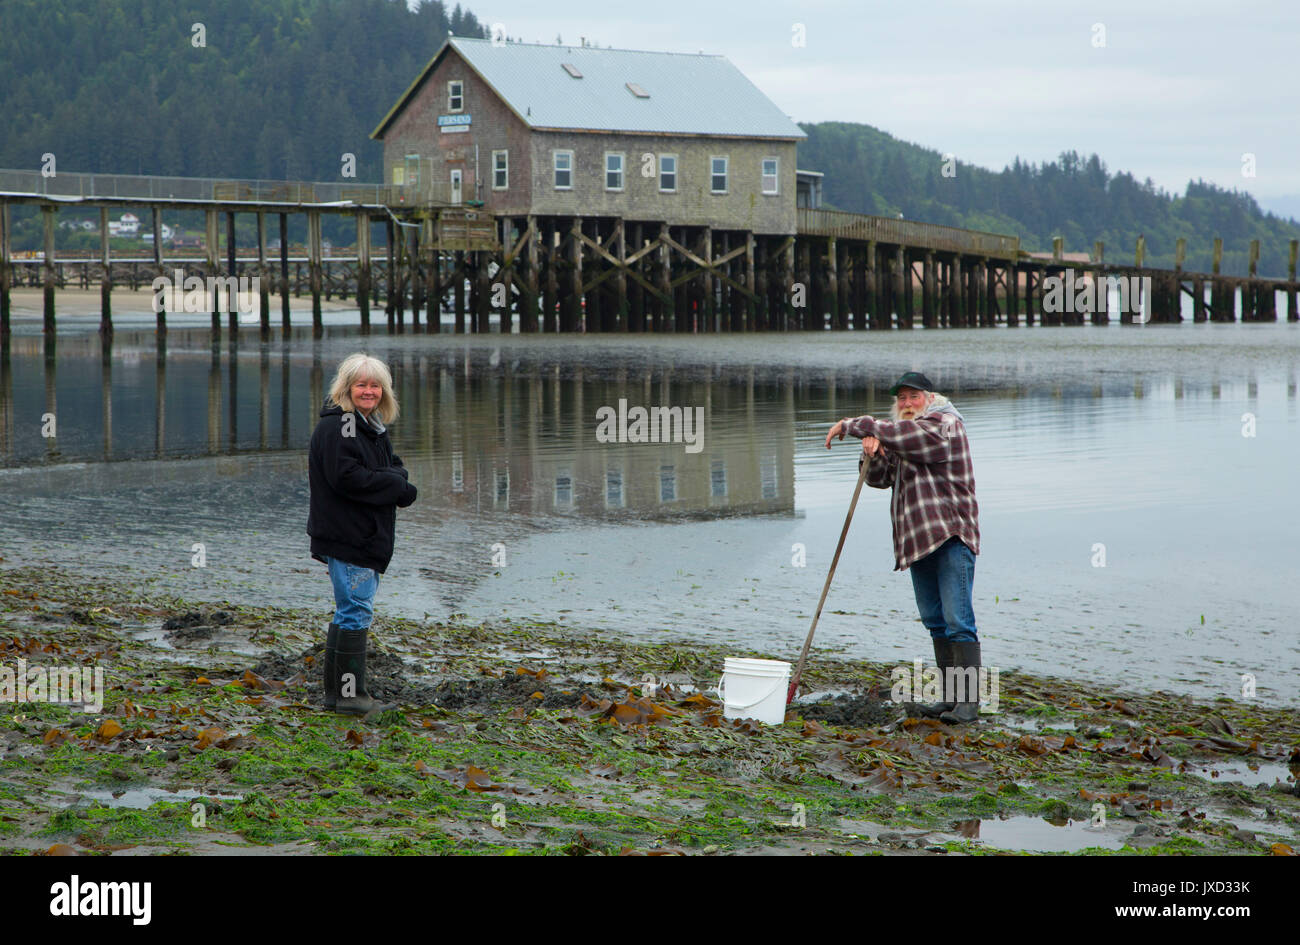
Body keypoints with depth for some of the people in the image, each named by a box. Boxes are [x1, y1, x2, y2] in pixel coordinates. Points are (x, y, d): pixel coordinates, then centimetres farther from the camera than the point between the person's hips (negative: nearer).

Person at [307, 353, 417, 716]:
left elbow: (394, 466, 17)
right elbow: (346, 477, -24)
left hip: (368, 536, 11)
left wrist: (396, 478, -8)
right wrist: (395, 485, -16)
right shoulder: (337, 426, -14)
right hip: (347, 537, -11)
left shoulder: (373, 426, 17)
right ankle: (349, 695, -6)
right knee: (356, 610, -10)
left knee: (352, 610, 16)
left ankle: (336, 692, 24)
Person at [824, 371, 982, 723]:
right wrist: (872, 455, -8)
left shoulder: (944, 426, -8)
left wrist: (850, 425, -10)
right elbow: (879, 478, 13)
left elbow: (894, 434, -21)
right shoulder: (904, 433, 19)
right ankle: (950, 698, 13)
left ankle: (968, 702, -14)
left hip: (951, 535, -9)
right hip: (918, 541, 9)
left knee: (957, 621, -12)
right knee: (936, 623, 9)